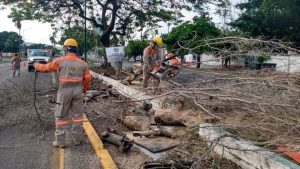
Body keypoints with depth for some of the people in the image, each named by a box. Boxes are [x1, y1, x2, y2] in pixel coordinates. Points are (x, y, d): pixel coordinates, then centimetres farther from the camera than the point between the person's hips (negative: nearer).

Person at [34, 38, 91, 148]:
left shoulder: (60, 61, -6)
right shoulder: (82, 63, 1)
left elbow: (46, 68, 6)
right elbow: (87, 79, 2)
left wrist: (37, 65, 28)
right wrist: (85, 89, 20)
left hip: (64, 91, -2)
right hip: (77, 91, 3)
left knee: (60, 116, 9)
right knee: (77, 115, 11)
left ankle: (60, 141, 15)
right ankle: (77, 139, 18)